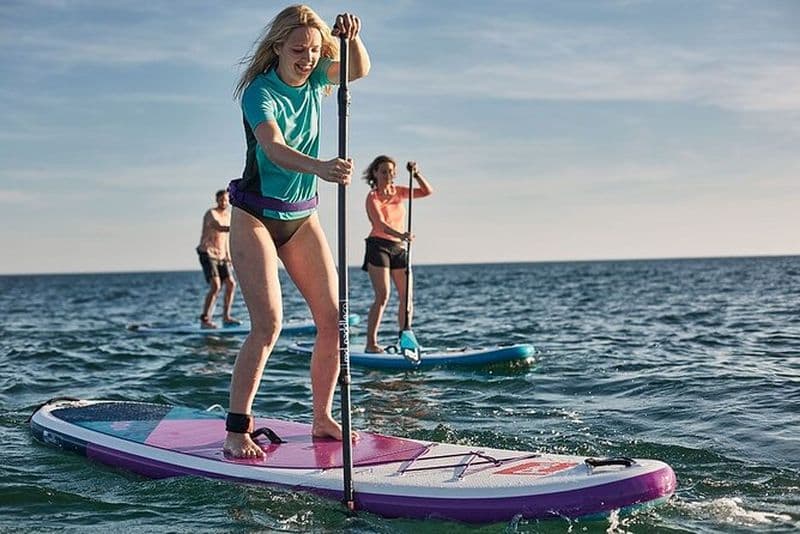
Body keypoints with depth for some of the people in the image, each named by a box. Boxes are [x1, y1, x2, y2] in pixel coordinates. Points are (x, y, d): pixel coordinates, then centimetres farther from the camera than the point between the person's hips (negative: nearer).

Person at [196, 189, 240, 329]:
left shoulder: (228, 215, 13)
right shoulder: (211, 214, -11)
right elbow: (219, 227, -33)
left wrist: (228, 258, 19)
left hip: (220, 256, 8)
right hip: (207, 254, -8)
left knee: (231, 284, 0)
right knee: (215, 286, -19)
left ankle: (226, 317, 9)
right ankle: (204, 320, -16)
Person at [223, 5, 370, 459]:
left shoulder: (315, 77, 0)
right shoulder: (260, 92, -21)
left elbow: (360, 69, -8)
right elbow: (274, 149, -38)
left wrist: (352, 37, -29)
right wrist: (321, 167, -56)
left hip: (302, 217, 6)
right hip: (255, 217, -6)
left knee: (333, 320, 0)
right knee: (268, 323, -18)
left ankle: (322, 419, 13)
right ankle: (237, 431, -11)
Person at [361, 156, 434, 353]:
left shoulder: (399, 192, 10)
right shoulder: (373, 197, -8)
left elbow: (427, 191, 11)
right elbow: (380, 224, -23)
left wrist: (416, 174, -4)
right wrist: (401, 235, -39)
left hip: (399, 248, 6)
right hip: (378, 246, -6)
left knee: (407, 297, 2)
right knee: (382, 296, -15)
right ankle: (371, 343, -12)